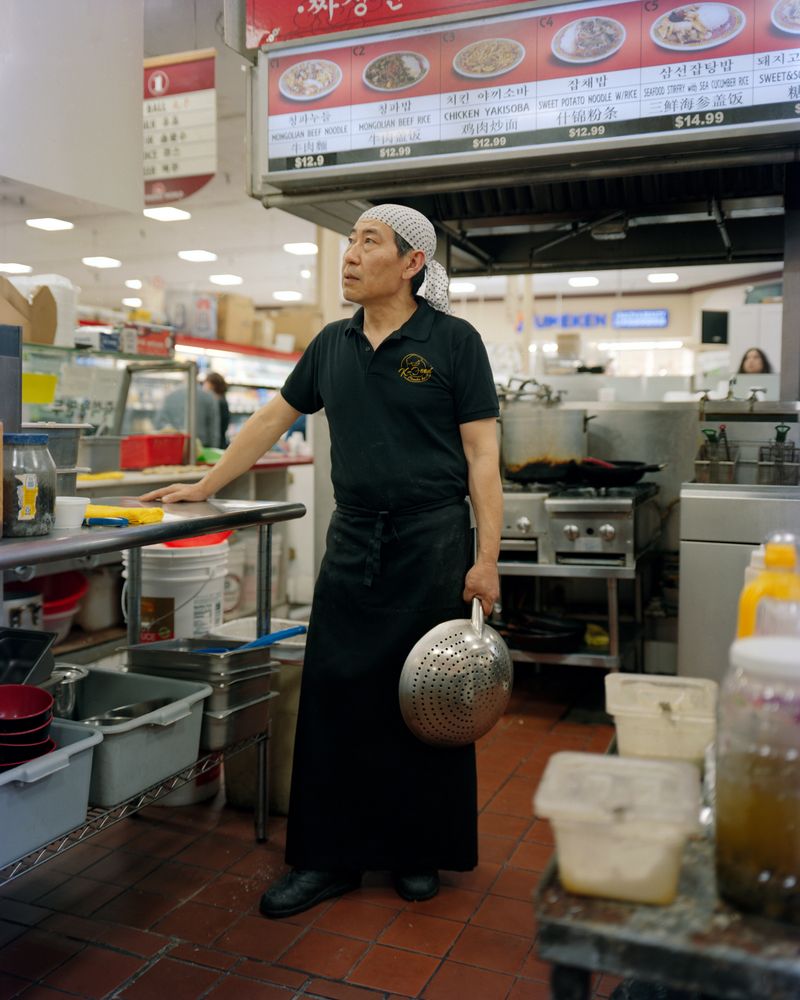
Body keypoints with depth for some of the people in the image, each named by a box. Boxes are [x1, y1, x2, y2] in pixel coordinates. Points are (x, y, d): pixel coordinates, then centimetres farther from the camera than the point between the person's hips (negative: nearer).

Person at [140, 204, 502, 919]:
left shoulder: (453, 341, -4)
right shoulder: (333, 344, 10)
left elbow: (482, 454, -7)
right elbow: (273, 419, 18)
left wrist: (486, 559, -12)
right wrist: (205, 487, 17)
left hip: (431, 539, -4)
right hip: (352, 539, 5)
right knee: (335, 696, 6)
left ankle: (421, 851, 26)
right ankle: (332, 858, 21)